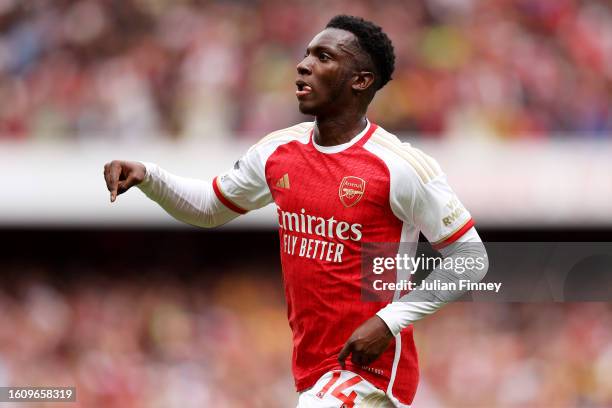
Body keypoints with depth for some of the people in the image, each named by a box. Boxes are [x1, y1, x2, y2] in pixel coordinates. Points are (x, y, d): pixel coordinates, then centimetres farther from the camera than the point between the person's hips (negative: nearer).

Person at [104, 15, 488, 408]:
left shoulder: (401, 166, -15)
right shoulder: (278, 151, 5)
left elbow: (470, 258, -10)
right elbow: (210, 208, 22)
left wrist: (390, 320, -17)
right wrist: (148, 177, 4)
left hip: (372, 371, -7)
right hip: (312, 374, 7)